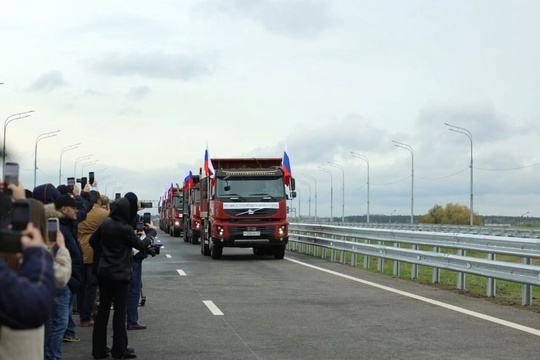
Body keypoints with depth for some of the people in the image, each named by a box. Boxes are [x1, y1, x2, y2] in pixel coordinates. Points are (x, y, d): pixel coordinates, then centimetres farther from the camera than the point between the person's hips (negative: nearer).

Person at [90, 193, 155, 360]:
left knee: (103, 310, 10)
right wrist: (152, 232, 7)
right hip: (120, 275, -6)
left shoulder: (106, 223, 2)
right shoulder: (125, 229, -18)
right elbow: (141, 245, -8)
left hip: (103, 273, 7)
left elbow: (93, 241, 12)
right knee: (119, 311, 1)